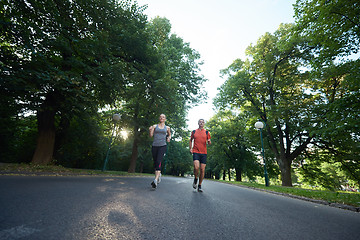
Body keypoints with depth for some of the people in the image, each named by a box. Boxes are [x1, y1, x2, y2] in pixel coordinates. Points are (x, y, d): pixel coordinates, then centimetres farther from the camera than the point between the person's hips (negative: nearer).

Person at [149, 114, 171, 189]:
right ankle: (159, 174, 36)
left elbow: (169, 135, 27)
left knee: (158, 162, -17)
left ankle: (155, 180, -22)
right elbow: (151, 135, 4)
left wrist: (169, 138, 6)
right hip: (154, 146, 2)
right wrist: (150, 130, -15)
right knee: (155, 162, 10)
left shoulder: (167, 127, 11)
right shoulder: (154, 126, 11)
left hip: (162, 146, -2)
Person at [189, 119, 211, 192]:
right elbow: (191, 140, 20)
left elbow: (209, 143, 12)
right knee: (196, 167, -20)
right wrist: (190, 148, 7)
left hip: (204, 153, 1)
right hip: (196, 152, -1)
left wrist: (209, 141, -12)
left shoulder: (207, 132, 10)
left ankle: (199, 186, 16)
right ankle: (196, 179, 12)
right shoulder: (194, 132, 10)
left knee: (202, 169, -1)